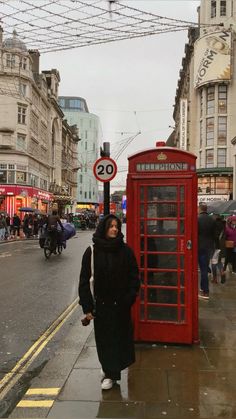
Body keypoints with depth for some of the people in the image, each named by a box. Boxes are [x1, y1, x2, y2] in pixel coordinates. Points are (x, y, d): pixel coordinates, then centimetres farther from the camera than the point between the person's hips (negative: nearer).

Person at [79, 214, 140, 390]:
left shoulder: (125, 250, -5)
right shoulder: (92, 252, -6)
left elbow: (134, 276, -1)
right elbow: (84, 280, -4)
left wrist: (129, 298, -10)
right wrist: (87, 306, -7)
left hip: (121, 304, 0)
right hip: (101, 303, 0)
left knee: (119, 337, 8)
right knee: (104, 339, 10)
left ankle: (111, 373, 27)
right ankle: (108, 369, 34)